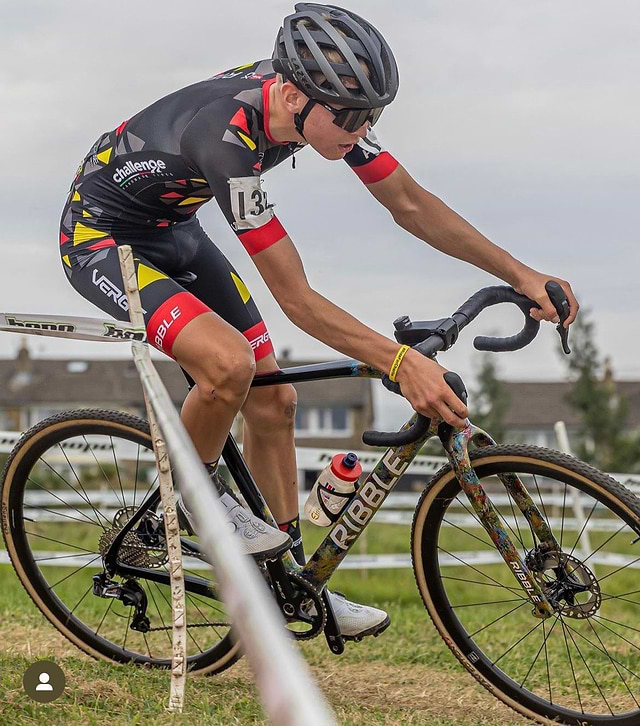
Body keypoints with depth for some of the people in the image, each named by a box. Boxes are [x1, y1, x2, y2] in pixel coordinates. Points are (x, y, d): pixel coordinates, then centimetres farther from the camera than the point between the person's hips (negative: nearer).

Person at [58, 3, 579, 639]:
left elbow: (410, 203, -6)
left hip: (172, 230, 8)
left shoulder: (322, 100, -16)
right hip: (101, 237, -8)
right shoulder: (226, 135, -39)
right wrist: (400, 362, -41)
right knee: (230, 363, -32)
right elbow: (296, 299, -36)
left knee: (273, 401, 4)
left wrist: (521, 274, -12)